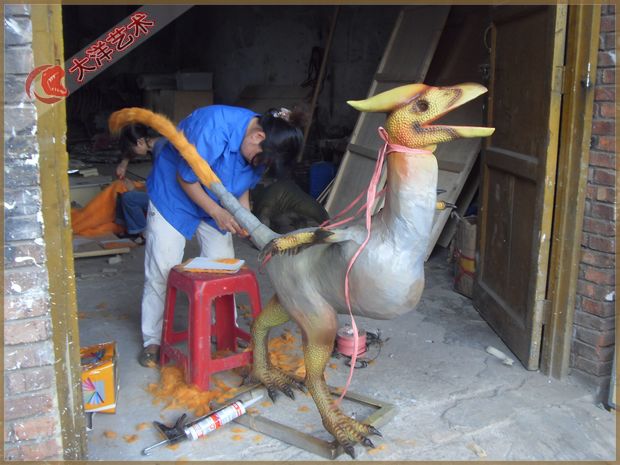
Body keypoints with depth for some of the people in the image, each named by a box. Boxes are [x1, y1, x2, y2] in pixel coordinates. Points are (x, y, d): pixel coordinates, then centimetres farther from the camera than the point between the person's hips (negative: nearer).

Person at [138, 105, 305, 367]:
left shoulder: (260, 148, -15)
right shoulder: (214, 126, -36)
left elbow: (243, 185, 1)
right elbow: (186, 178, -25)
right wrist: (216, 213, -29)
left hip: (217, 202, 6)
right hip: (173, 192, -5)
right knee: (162, 269, -6)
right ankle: (152, 340, 8)